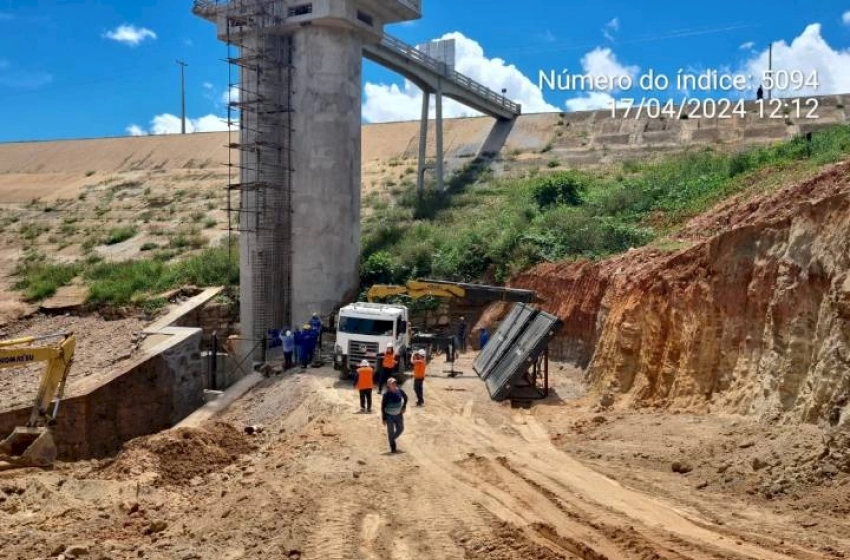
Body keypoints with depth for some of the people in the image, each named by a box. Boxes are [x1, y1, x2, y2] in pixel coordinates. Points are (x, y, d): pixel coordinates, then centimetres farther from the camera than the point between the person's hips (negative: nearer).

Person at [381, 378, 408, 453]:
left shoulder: (399, 391, -12)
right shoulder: (386, 395, -22)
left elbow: (405, 397, 10)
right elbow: (383, 407, -14)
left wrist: (404, 407, 2)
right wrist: (384, 418, -13)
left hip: (398, 414, 4)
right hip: (389, 415, -4)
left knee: (400, 429, 15)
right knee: (391, 432, 1)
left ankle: (393, 439, 42)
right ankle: (393, 448, 15)